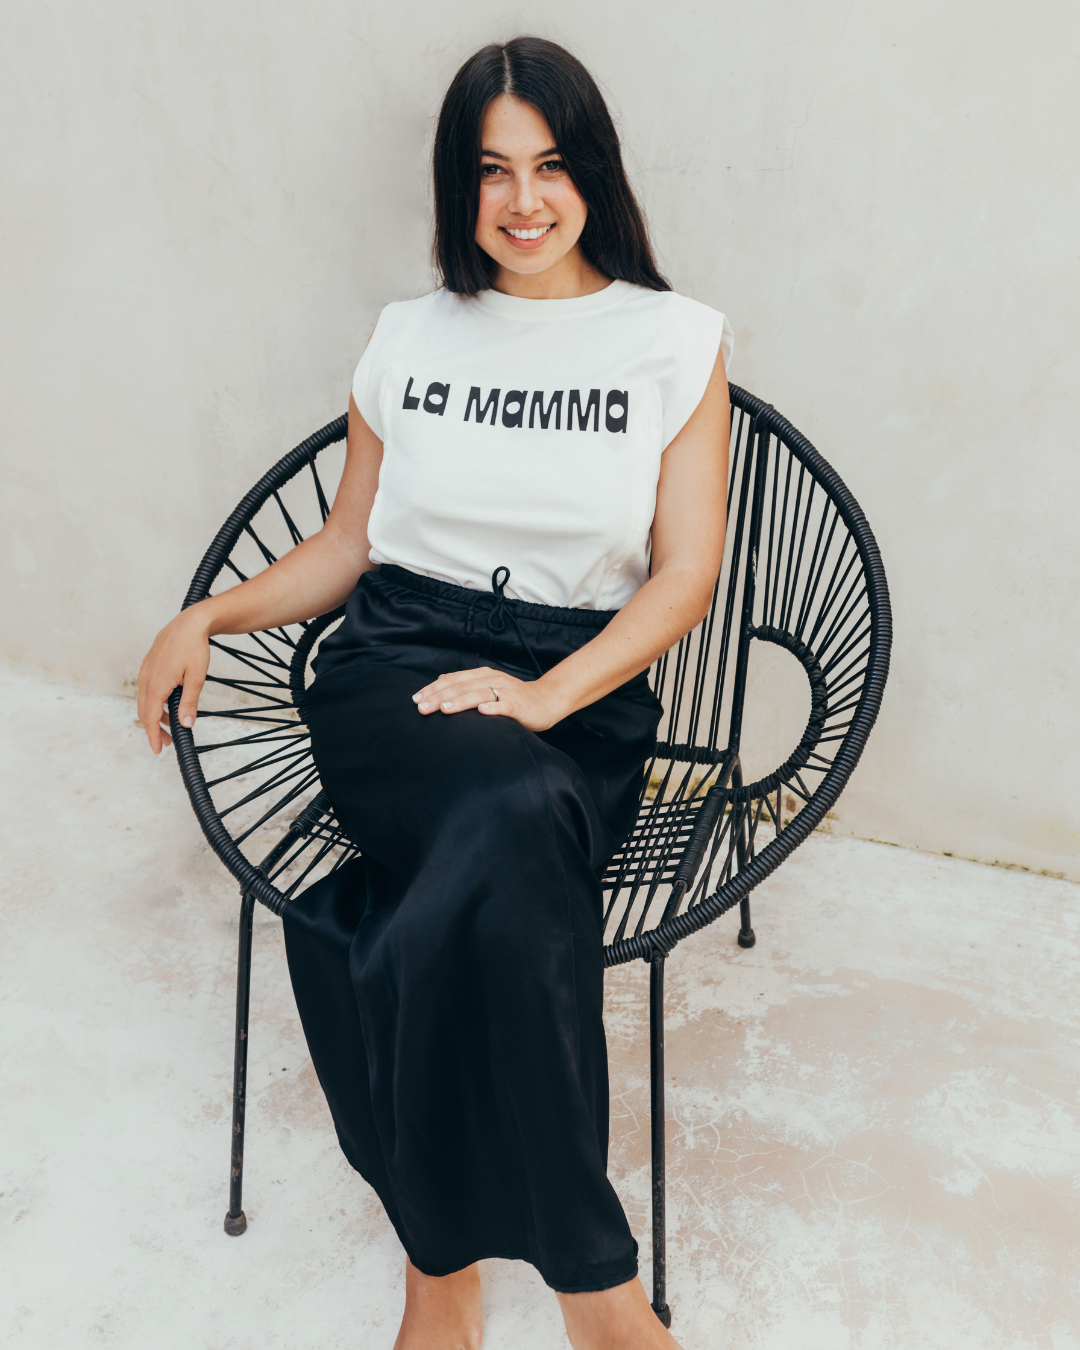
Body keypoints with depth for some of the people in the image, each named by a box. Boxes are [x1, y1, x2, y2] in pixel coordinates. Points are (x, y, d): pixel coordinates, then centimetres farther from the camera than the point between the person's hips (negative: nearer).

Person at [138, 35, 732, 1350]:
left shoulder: (677, 341, 9)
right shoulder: (406, 339, 16)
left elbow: (686, 573, 1)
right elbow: (349, 543, 22)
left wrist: (545, 696, -14)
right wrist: (208, 618, 6)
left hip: (582, 688, 0)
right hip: (392, 666, 1)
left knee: (467, 893, -35)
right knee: (515, 814, -35)